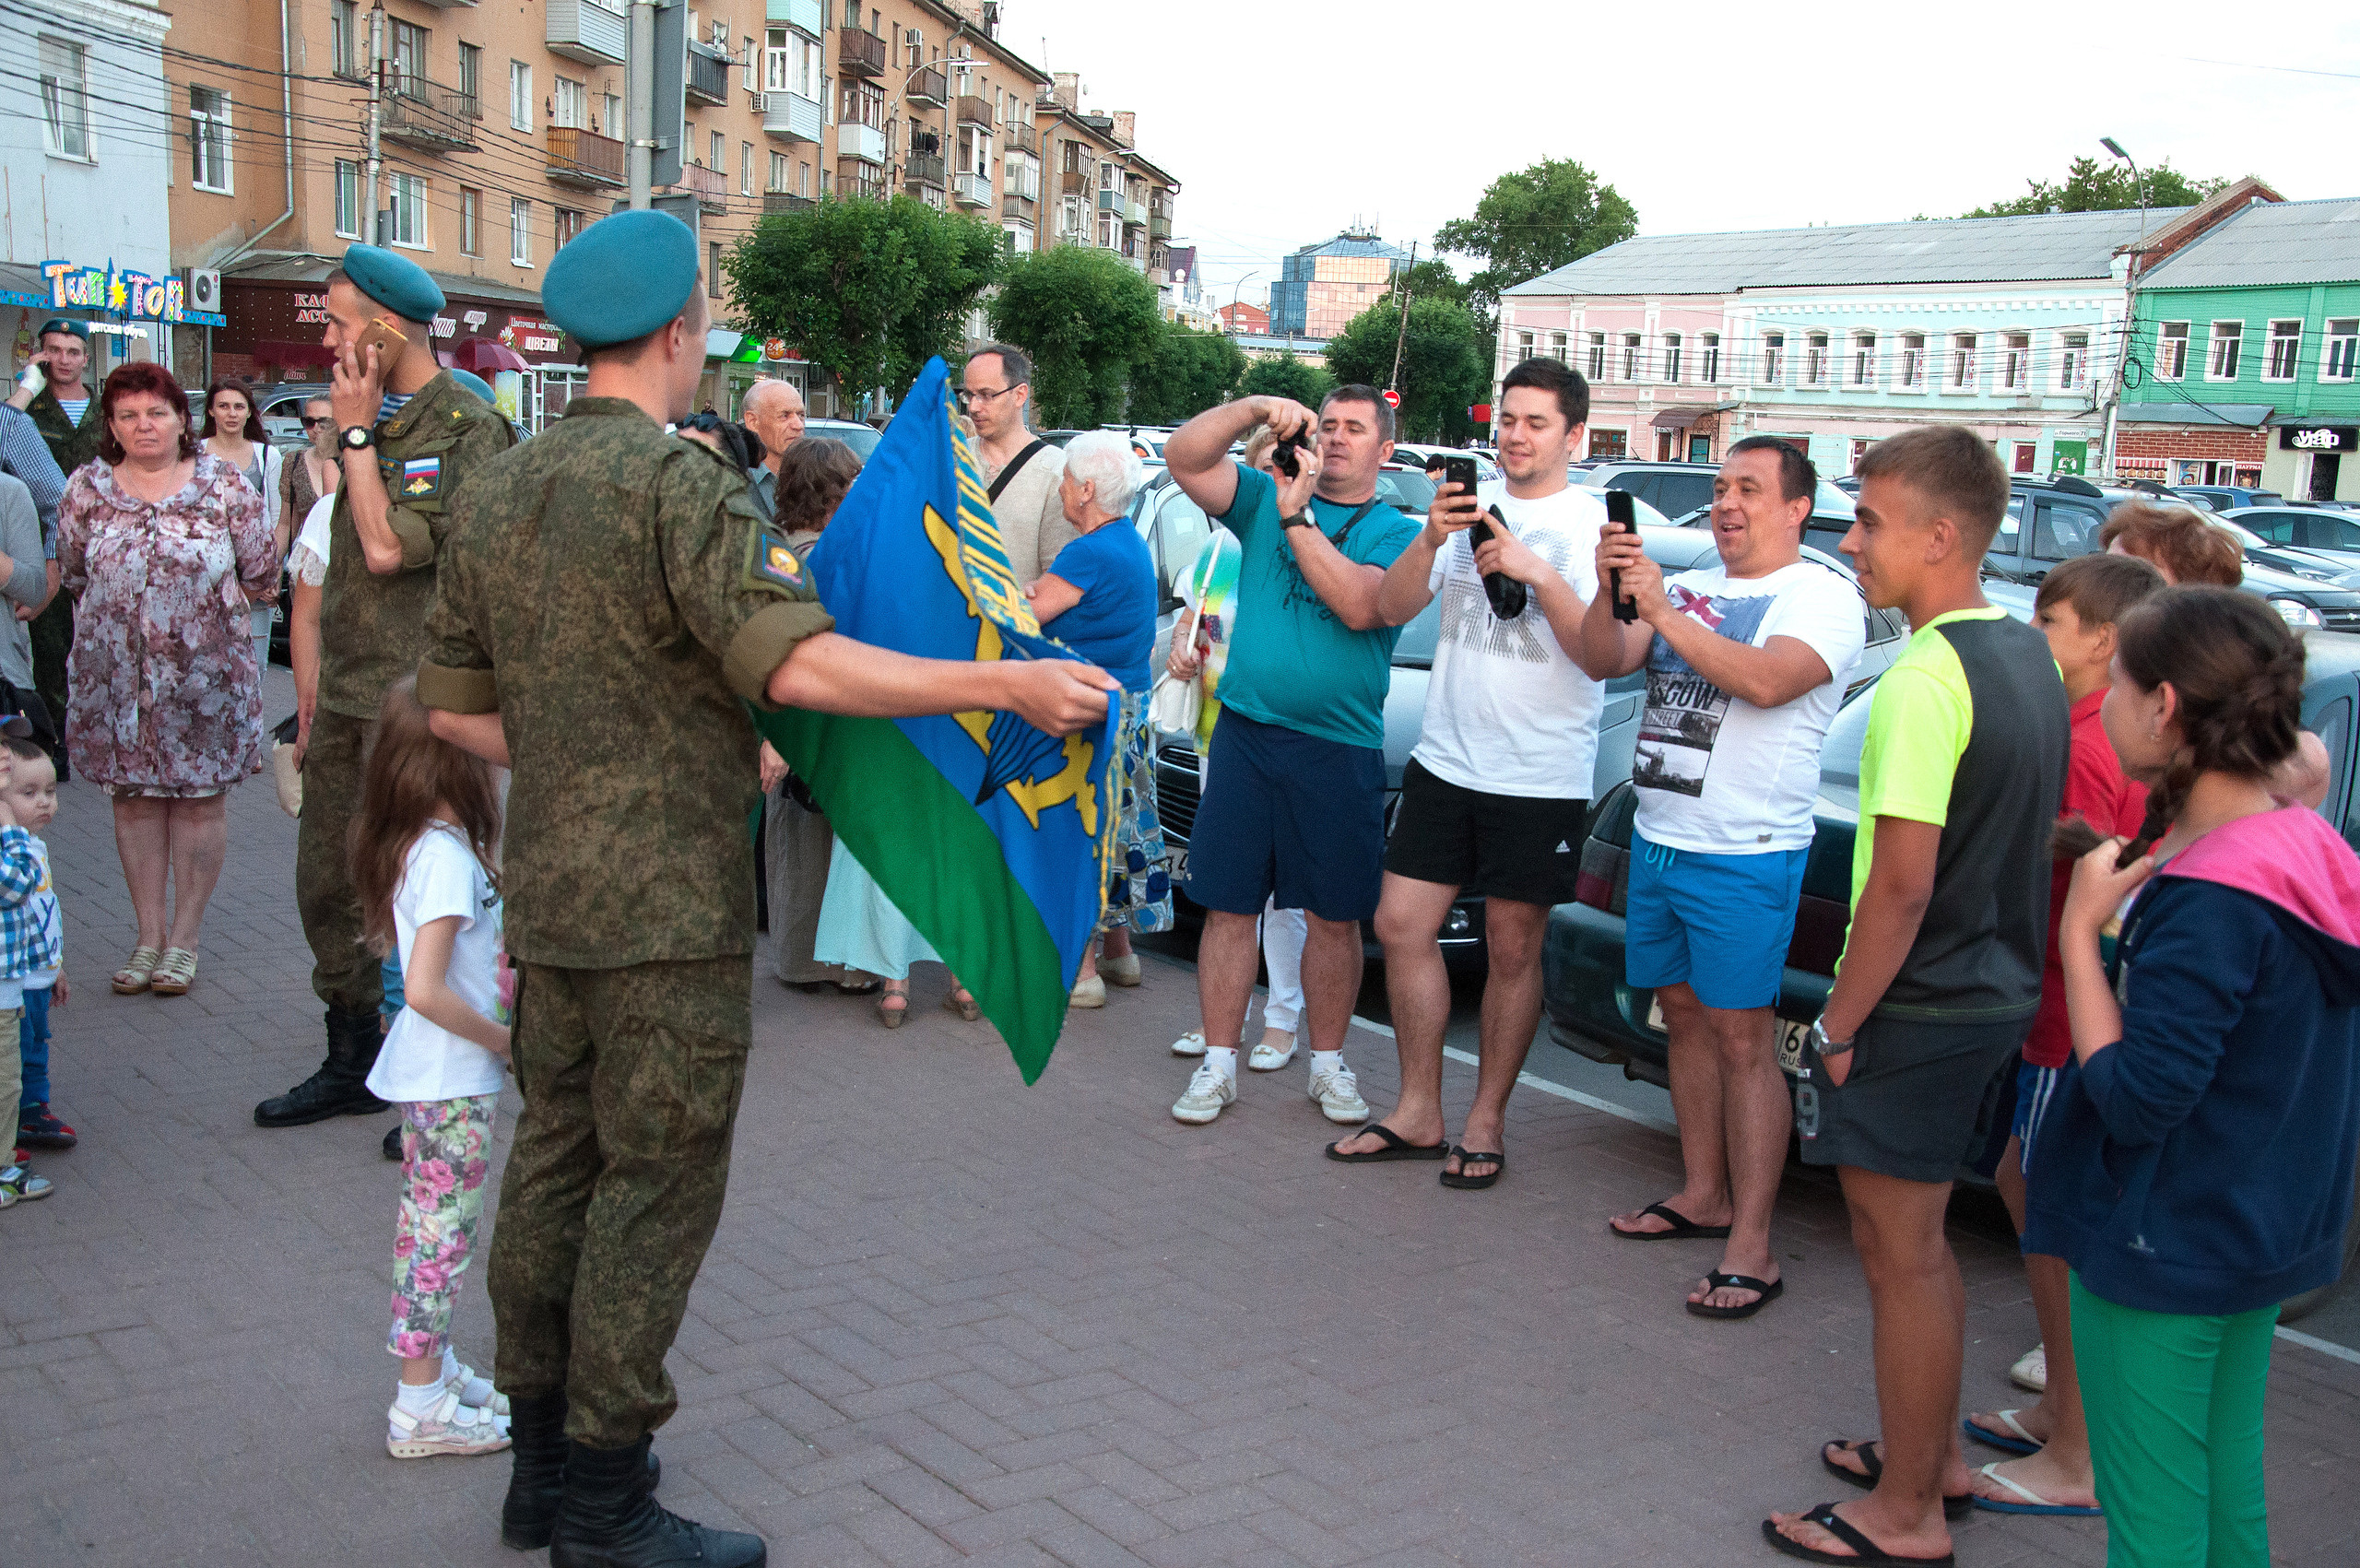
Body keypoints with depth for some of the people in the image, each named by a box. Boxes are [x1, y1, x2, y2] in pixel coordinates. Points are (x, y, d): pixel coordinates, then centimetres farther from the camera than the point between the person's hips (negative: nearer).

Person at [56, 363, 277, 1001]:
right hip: (116, 677, 2)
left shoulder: (227, 487, -3)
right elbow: (73, 575, 12)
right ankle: (149, 933, 18)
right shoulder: (87, 489, 3)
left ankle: (184, 937, 14)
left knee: (199, 797, 3)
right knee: (133, 798, 7)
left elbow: (260, 577, 2)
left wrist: (201, 602, 6)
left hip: (207, 673, -2)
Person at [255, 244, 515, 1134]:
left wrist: (356, 435, -11)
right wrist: (314, 700, 19)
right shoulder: (377, 423, 15)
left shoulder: (467, 428, -12)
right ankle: (352, 1067, 28)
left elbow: (390, 549, -22)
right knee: (325, 887, 14)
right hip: (348, 695, 9)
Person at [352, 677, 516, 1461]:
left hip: (426, 1074, 9)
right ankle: (422, 1409, 10)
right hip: (453, 1081, -9)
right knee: (443, 1233, 0)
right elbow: (425, 990, -29)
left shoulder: (412, 844, 5)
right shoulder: (448, 856, -24)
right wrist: (502, 1038, -17)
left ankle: (433, 1368, 33)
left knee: (427, 1227, 19)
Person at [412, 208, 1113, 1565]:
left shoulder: (497, 492, 11)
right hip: (672, 900, -8)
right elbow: (797, 664, -26)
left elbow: (456, 706, 15)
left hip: (548, 890, 8)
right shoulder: (681, 482, -15)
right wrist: (1006, 683, -23)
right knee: (658, 1184, 1)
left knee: (556, 1161, 15)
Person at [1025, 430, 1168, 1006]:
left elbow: (1021, 619, -17)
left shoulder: (1088, 554, -20)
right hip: (1129, 704, 10)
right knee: (1114, 825, 17)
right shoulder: (1132, 543, 11)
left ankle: (1081, 969, 2)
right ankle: (1119, 947, 28)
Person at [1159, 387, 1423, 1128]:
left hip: (1341, 752, -1)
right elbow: (1183, 455, -3)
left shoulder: (1396, 533, 3)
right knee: (1229, 907, 4)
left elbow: (1361, 606, -16)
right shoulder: (1265, 497, 11)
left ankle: (1328, 1062, 23)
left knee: (1333, 918, 8)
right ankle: (1218, 1064, 15)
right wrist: (1257, 408, -15)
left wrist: (1296, 517, -17)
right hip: (1245, 733, 1)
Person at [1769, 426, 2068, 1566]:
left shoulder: (1927, 676, -22)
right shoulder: (2027, 657, 7)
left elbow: (1902, 882, -25)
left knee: (1898, 1253, 3)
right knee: (1921, 1242, 22)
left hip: (1919, 1006, -9)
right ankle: (1934, 1456, 36)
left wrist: (1838, 1024, -15)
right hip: (1996, 991, 9)